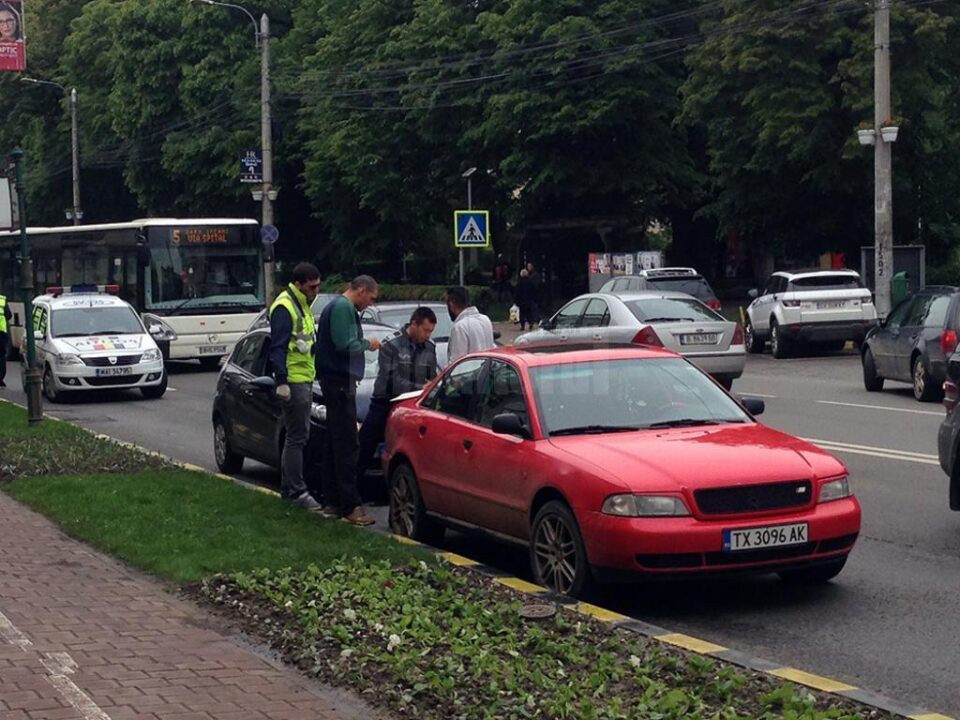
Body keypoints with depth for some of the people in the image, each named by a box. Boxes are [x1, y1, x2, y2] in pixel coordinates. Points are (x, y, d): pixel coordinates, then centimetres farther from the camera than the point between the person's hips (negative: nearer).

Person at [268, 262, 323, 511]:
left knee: (297, 436, 13)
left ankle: (288, 488, 19)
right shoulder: (284, 308, -15)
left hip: (305, 379, 10)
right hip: (293, 381, -10)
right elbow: (277, 347, -20)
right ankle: (297, 491, -7)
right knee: (297, 437, -9)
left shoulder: (302, 306, 17)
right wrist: (281, 381, -24)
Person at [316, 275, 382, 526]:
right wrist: (368, 344, -6)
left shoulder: (336, 307, 19)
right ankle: (350, 507, -11)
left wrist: (364, 344, 11)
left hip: (336, 381, 11)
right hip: (340, 382, -11)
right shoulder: (343, 308, -14)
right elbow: (345, 345, -21)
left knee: (336, 444, 13)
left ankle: (332, 503, 18)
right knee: (348, 445, -11)